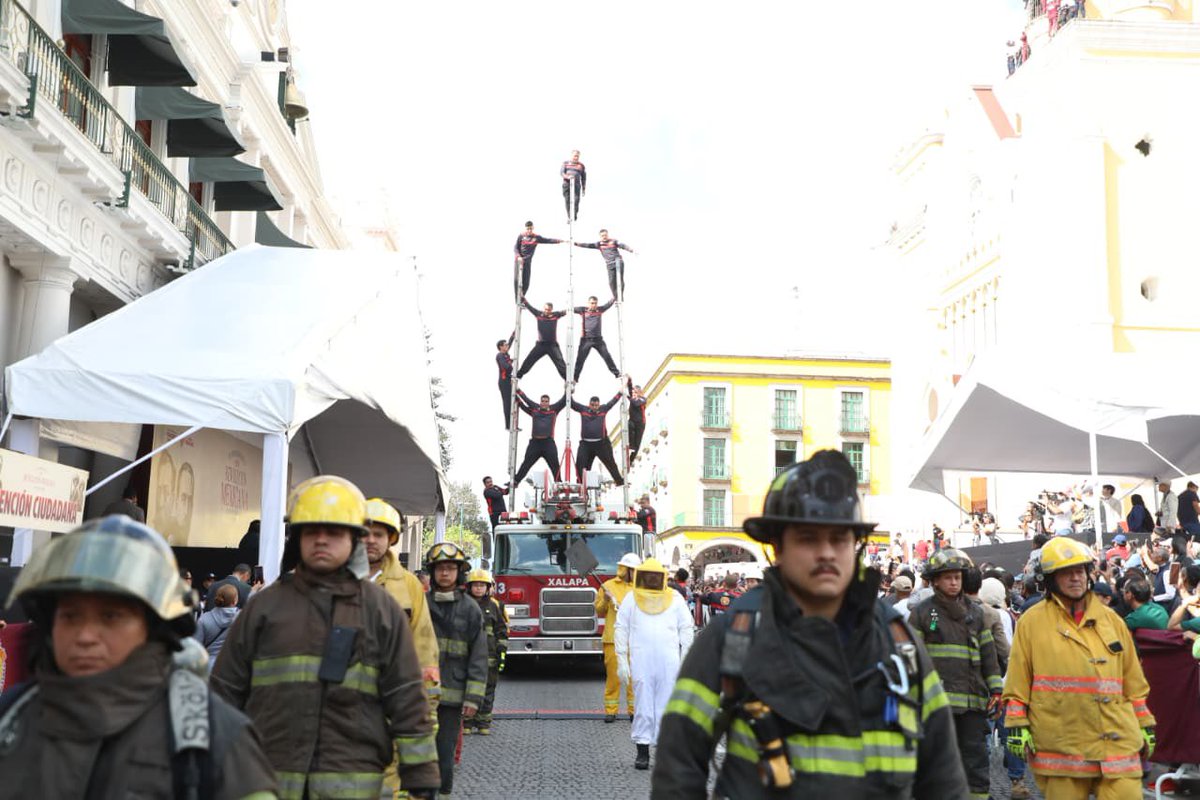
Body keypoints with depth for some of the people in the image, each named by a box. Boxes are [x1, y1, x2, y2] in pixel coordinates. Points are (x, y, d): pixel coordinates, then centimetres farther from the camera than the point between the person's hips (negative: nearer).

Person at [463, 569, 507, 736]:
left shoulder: (494, 606, 8)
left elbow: (502, 632, 8)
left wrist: (502, 652, 1)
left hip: (488, 655, 0)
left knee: (487, 690, 3)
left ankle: (484, 723, 11)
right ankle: (466, 723, 7)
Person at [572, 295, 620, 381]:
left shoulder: (600, 310, 7)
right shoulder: (583, 310, 1)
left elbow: (609, 304, 2)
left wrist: (616, 296, -11)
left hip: (598, 339, 1)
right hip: (586, 339, -1)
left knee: (607, 357, 3)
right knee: (580, 359, 2)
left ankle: (617, 373, 10)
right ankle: (575, 377, 8)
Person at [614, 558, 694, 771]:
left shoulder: (675, 599, 11)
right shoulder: (631, 599, 9)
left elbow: (686, 629, 13)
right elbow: (621, 630, 10)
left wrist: (685, 661, 6)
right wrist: (622, 661, 4)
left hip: (669, 661, 1)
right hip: (641, 661, -1)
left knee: (667, 707, 0)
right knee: (643, 707, -2)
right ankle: (642, 751, 3)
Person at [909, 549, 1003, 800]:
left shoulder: (976, 612, 15)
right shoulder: (922, 612, 3)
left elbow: (988, 653, 17)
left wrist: (995, 688, 10)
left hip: (973, 699, 4)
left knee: (976, 759, 6)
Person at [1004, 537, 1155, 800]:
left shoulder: (1111, 619, 14)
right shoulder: (1032, 622, 4)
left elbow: (1133, 680, 18)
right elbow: (1017, 683, 3)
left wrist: (1145, 726, 17)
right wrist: (1017, 725, -3)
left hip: (1118, 743, 3)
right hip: (1060, 746, -2)